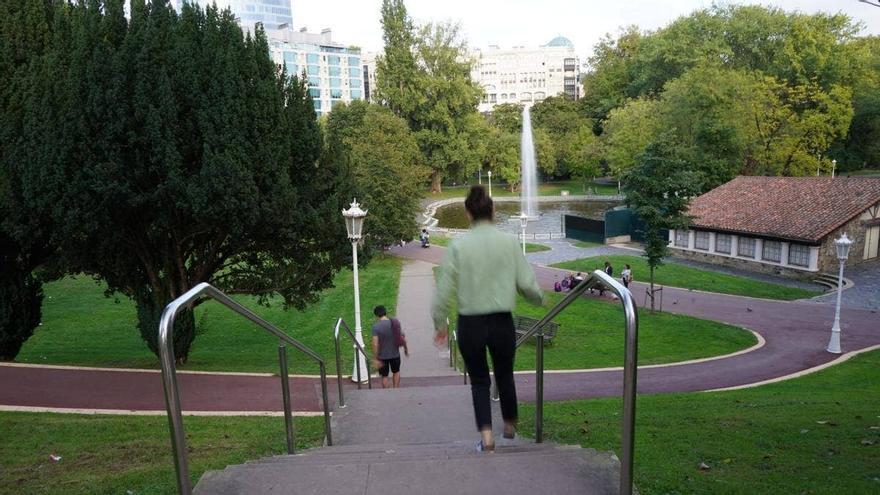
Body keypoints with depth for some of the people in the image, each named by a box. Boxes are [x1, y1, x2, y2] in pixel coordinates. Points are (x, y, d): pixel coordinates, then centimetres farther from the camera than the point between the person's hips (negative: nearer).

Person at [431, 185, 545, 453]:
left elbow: (445, 289, -6)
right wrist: (539, 298, 17)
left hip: (470, 324, -1)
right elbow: (526, 283, -5)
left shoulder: (458, 245, -6)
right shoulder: (510, 242, -5)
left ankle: (486, 435, 5)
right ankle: (510, 425, 41)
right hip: (502, 322, 1)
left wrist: (439, 324, 6)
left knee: (478, 380, 17)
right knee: (504, 375, 23)